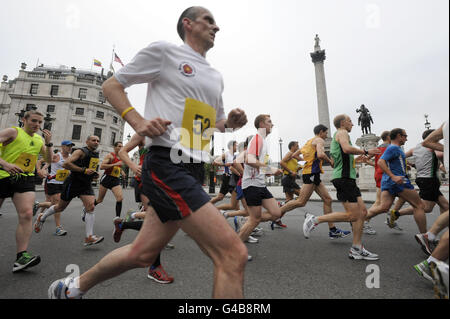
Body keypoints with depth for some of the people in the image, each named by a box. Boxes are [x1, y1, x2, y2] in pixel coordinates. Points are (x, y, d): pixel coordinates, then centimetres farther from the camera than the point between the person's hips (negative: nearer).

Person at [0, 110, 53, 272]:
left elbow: (49, 159, 13)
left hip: (25, 179, 3)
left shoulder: (39, 139, 15)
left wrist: (48, 143, 0)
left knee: (27, 214, -12)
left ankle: (21, 256, -14)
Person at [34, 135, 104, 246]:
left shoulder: (96, 154, 10)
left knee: (91, 207, -13)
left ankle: (89, 237, -14)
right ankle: (42, 217, 46)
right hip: (73, 183, -5)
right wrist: (84, 170, -25)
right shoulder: (81, 152, -13)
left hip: (86, 185, 5)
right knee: (60, 207, 14)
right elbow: (66, 164, -25)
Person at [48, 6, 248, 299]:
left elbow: (217, 121, 30)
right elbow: (111, 85, 7)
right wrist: (138, 122, -10)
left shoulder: (216, 77, 23)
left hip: (193, 171, 8)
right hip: (166, 164, -8)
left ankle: (71, 288, 42)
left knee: (142, 254, 17)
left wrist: (232, 122, 8)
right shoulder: (163, 51, 4)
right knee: (234, 255, -15)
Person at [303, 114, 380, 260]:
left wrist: (357, 159, 31)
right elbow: (347, 148, -26)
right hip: (344, 177, -10)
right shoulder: (342, 132, -3)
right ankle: (314, 220, -6)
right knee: (352, 215, -11)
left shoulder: (337, 136, 27)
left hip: (347, 178, 10)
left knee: (362, 211, 8)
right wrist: (366, 152, -13)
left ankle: (357, 249, 14)